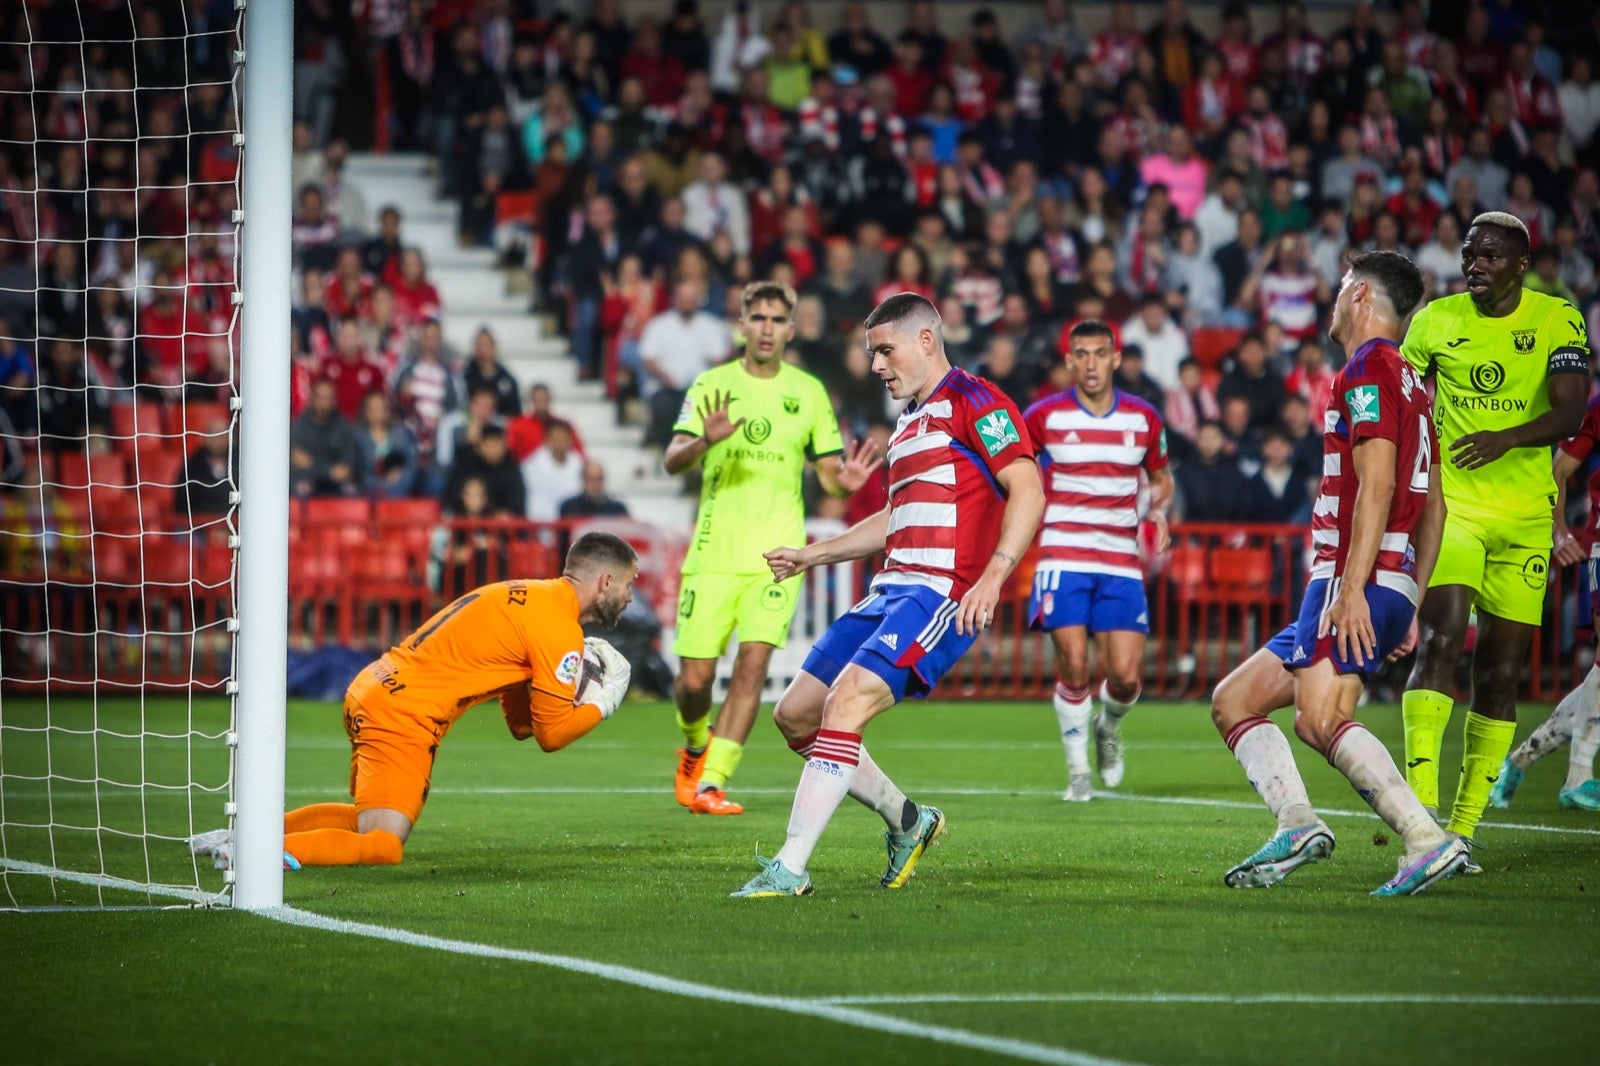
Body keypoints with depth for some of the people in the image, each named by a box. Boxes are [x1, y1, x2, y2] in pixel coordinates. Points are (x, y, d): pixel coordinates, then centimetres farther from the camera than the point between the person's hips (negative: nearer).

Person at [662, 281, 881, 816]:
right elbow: (672, 461, -6)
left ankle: (711, 783, -12)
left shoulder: (809, 392, 9)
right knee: (695, 678, -3)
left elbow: (829, 473, 13)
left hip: (778, 553, 1)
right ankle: (695, 746, 30)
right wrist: (705, 441, -28)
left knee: (753, 663, -16)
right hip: (714, 551, -1)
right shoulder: (712, 385, 4)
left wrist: (845, 480, -11)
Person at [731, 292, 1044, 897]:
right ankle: (907, 822, 21)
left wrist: (992, 577, -27)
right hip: (892, 591, 10)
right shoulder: (909, 421, 23)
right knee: (795, 714, 8)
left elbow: (1028, 491, -16)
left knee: (844, 706, -23)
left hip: (941, 594, -10)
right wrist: (812, 556, 32)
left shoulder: (971, 401, -6)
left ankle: (791, 869, -24)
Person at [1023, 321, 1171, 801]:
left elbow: (1161, 477, 21)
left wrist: (1159, 509, 0)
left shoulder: (1143, 418, 6)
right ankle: (1078, 770, 4)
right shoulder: (1045, 415, -1)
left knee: (1125, 675, -7)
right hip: (1063, 559, -2)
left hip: (1121, 563, 2)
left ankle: (1108, 727, 29)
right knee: (1073, 664, -14)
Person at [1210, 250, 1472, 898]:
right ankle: (1297, 822, -9)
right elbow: (1432, 507, 24)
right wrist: (1410, 607, 24)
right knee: (1233, 702, 10)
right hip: (1392, 587, 10)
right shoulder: (1409, 381, 24)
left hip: (1356, 581, -10)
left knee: (1321, 720, -25)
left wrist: (1353, 588, -23)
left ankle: (1429, 842, -33)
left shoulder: (1368, 369, -6)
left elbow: (1377, 485, -18)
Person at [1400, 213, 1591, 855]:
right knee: (1440, 641, -20)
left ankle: (1463, 826, 11)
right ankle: (1420, 808, -24)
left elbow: (1570, 412, -15)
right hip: (1450, 505, -1)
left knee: (1499, 673, 3)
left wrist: (1507, 438, -31)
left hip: (1524, 514, 1)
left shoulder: (1558, 322, -2)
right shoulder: (1436, 321, 2)